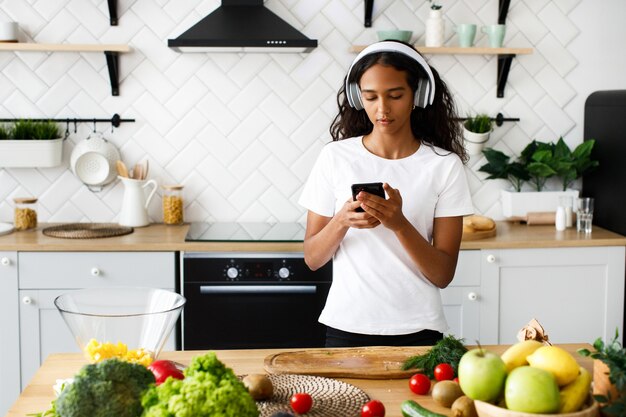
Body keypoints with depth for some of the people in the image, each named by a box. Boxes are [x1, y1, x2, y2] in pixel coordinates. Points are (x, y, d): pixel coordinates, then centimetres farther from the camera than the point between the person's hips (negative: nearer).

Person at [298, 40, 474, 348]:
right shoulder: (335, 157, -2)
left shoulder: (444, 165, -4)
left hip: (416, 330, 0)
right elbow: (312, 259, 0)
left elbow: (443, 275, -7)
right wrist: (342, 221, -19)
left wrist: (399, 224, -22)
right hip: (347, 327, 1)